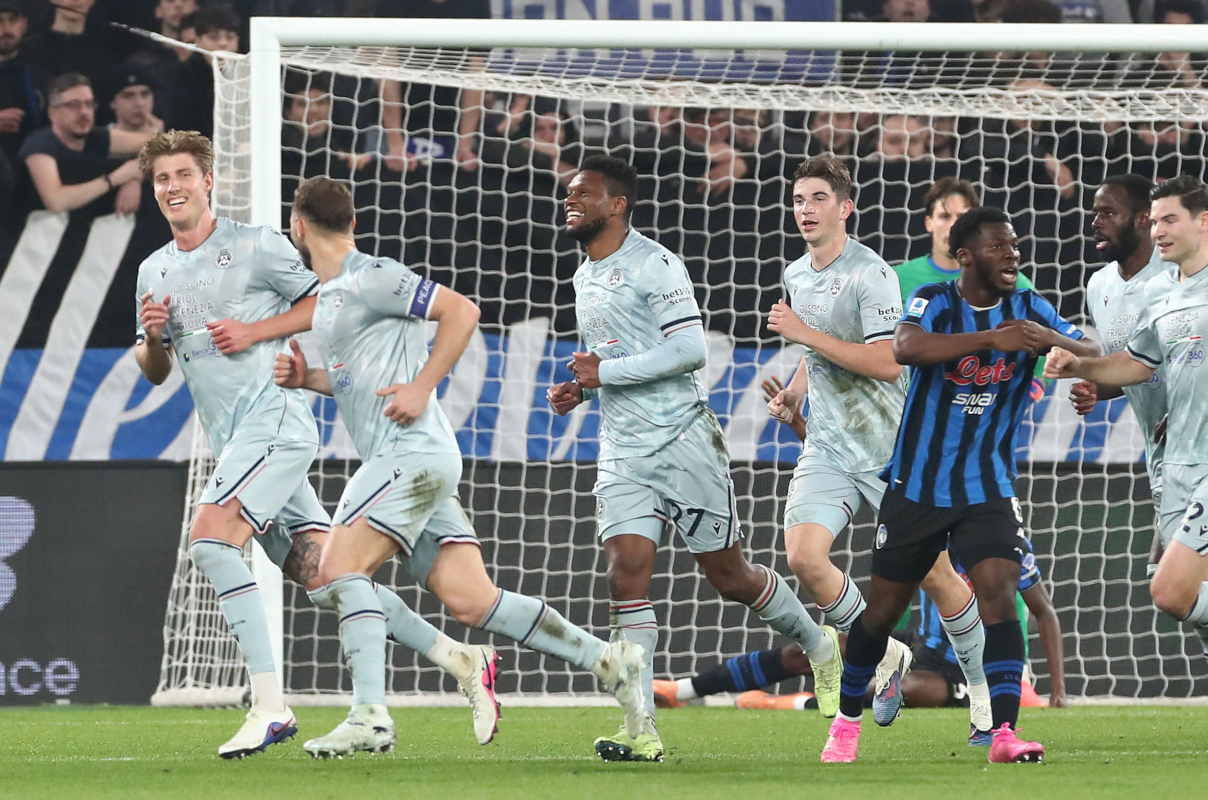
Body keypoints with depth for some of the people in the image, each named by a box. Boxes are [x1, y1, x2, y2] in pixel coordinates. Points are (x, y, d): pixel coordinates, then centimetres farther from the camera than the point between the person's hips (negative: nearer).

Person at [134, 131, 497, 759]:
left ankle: (269, 706, -24)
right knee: (320, 575, 1)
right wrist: (152, 337, 1)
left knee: (209, 539, -23)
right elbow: (155, 372, 23)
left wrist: (254, 331, -9)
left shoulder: (256, 247, -3)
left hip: (274, 420, -7)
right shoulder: (153, 272, 17)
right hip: (232, 442, 7)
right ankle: (459, 659, 11)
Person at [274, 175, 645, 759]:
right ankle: (608, 661, 3)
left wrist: (421, 388, -17)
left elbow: (461, 311, -14)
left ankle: (370, 716, -22)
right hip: (394, 459, 9)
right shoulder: (327, 295, 22)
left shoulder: (370, 279, -8)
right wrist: (305, 377, 16)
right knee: (471, 602, 0)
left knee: (339, 567, -18)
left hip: (413, 452, -9)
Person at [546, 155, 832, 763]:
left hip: (683, 440, -6)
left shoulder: (654, 265, -11)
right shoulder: (585, 277, 16)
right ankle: (640, 729, -15)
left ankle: (822, 648, 30)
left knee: (730, 576, 3)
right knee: (628, 572, -11)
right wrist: (581, 390, 8)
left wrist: (606, 372, -17)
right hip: (623, 452, 6)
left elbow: (689, 349, -19)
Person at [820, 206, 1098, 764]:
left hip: (988, 490, 1)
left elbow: (1095, 362, -9)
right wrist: (991, 339, -41)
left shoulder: (1029, 310, -2)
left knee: (999, 595, -19)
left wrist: (1053, 341, -31)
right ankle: (847, 719, 31)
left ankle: (1004, 733, -23)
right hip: (916, 486, -1)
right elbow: (905, 348, -32)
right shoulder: (934, 302, -11)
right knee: (883, 609, 9)